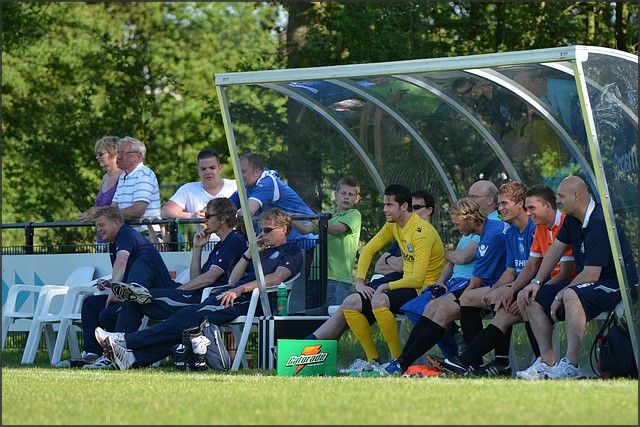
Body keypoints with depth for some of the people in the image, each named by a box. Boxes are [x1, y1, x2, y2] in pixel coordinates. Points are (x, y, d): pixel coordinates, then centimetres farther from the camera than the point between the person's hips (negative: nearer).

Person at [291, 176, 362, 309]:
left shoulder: (354, 214, 4)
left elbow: (336, 229, -14)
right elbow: (305, 229, 10)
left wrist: (313, 219, -26)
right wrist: (292, 220, -11)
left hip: (338, 277, -6)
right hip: (316, 275, 6)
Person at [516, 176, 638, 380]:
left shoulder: (599, 225, -24)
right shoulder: (573, 218, 5)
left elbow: (591, 275, -26)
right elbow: (556, 248, 16)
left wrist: (560, 296, -18)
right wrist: (537, 282, 6)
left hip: (617, 285, -10)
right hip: (586, 283, 10)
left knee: (571, 296, -41)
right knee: (529, 297, 2)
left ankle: (570, 365, -40)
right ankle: (547, 362, -6)